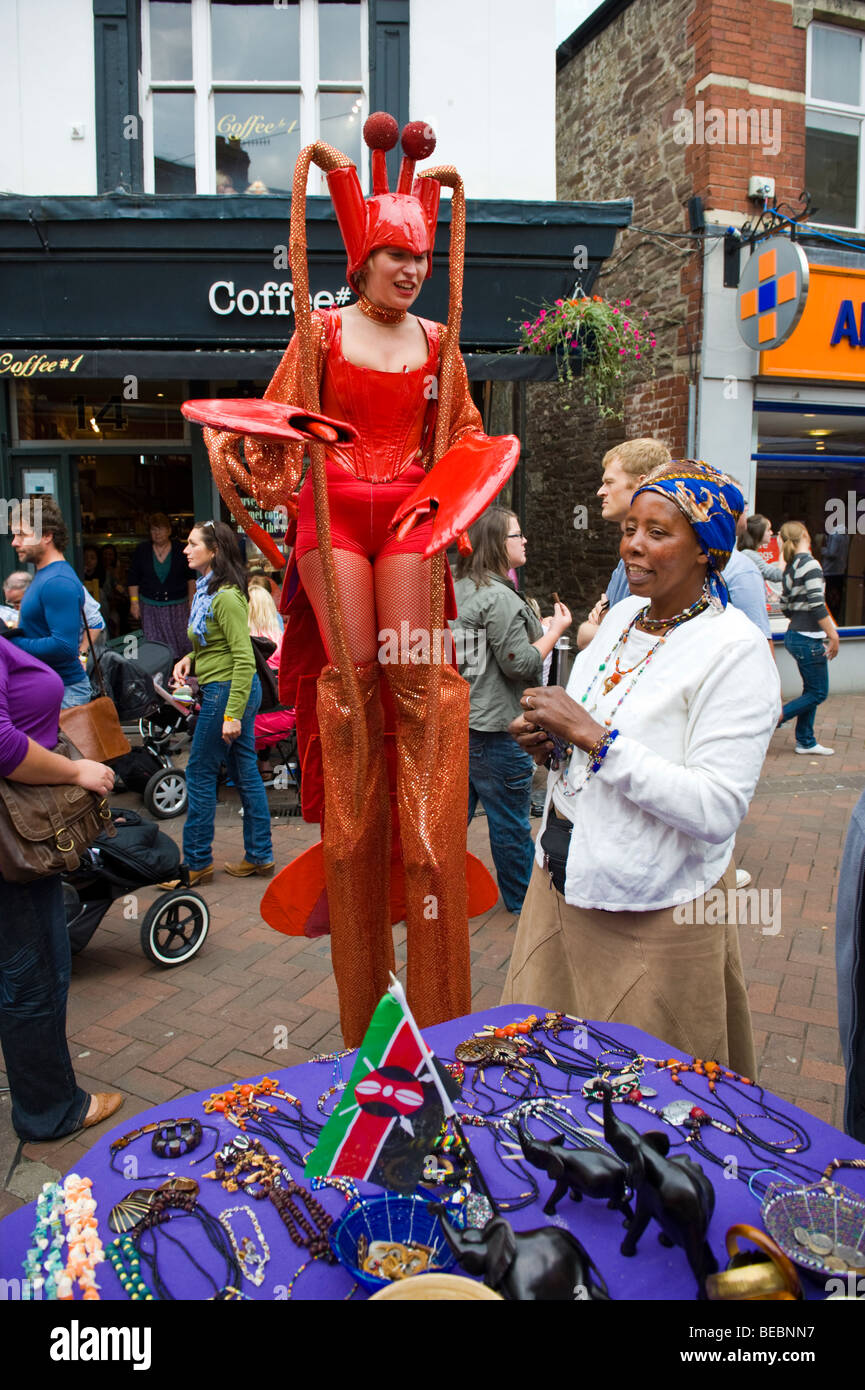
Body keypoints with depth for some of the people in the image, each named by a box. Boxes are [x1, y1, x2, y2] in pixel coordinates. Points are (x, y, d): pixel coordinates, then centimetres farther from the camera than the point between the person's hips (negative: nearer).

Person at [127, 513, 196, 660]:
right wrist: (134, 602, 1)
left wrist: (191, 600, 3)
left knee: (180, 641, -5)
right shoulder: (142, 550, 4)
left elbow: (191, 577, 8)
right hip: (150, 606, 1)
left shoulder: (180, 550, 2)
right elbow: (133, 578, 8)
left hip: (177, 604, -1)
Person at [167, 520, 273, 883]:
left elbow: (244, 658, -22)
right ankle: (259, 856, 20)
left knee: (200, 774, 0)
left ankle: (196, 863, 11)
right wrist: (190, 658, 6)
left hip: (227, 690, -10)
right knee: (245, 773, 12)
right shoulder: (206, 589, 13)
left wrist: (232, 714, -25)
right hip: (237, 691, 10)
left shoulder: (226, 597, -18)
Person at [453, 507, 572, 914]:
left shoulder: (456, 590, 10)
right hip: (495, 729, -9)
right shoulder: (499, 597, -19)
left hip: (456, 723, 9)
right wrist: (556, 629, -7)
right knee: (511, 823, 7)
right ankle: (523, 899, 22)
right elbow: (521, 664, -20)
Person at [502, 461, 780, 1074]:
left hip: (655, 917, -7)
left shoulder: (737, 650, -17)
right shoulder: (624, 613, 5)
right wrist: (547, 736, -3)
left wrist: (590, 735, -25)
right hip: (561, 883, 7)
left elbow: (718, 811, -25)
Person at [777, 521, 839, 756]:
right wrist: (833, 636, -15)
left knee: (811, 690, 14)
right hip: (809, 639, -9)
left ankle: (805, 742, 18)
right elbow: (817, 605, -20)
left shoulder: (789, 568, 10)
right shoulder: (809, 563, -15)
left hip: (795, 635, 9)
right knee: (818, 693, 0)